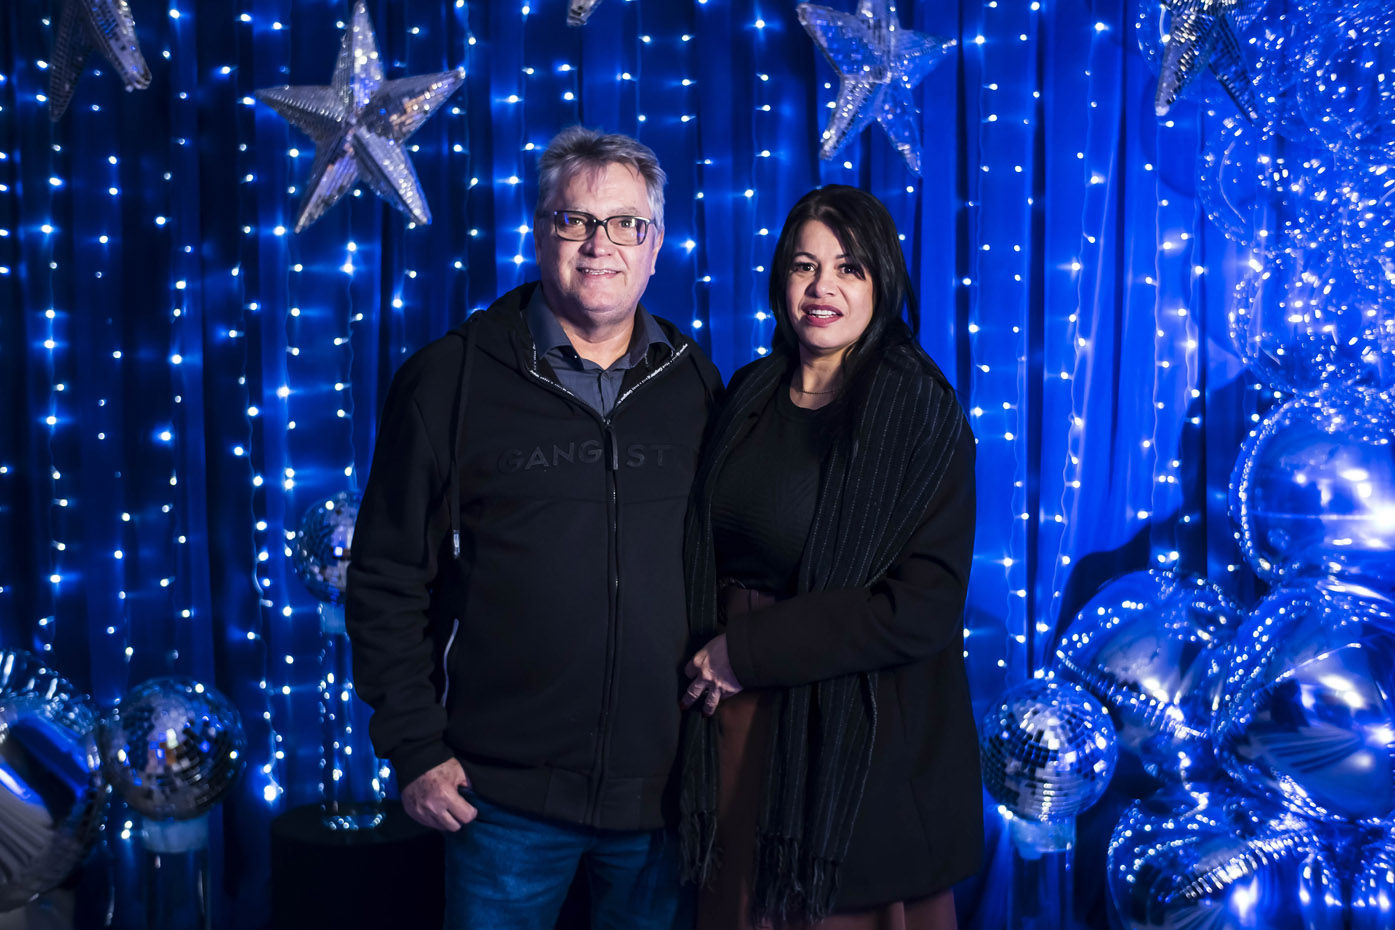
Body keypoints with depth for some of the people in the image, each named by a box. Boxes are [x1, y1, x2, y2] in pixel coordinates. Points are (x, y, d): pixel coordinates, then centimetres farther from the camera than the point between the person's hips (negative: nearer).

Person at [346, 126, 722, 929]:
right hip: (507, 795, -2)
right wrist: (415, 749, -5)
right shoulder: (450, 378, -3)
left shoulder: (696, 383, 4)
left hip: (664, 789, 3)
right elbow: (387, 583, -2)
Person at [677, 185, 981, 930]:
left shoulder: (919, 415, -11)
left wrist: (749, 649, -16)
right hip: (738, 726, 5)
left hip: (862, 739, -5)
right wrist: (708, 655, -1)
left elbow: (924, 607, -18)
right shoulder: (750, 396, 6)